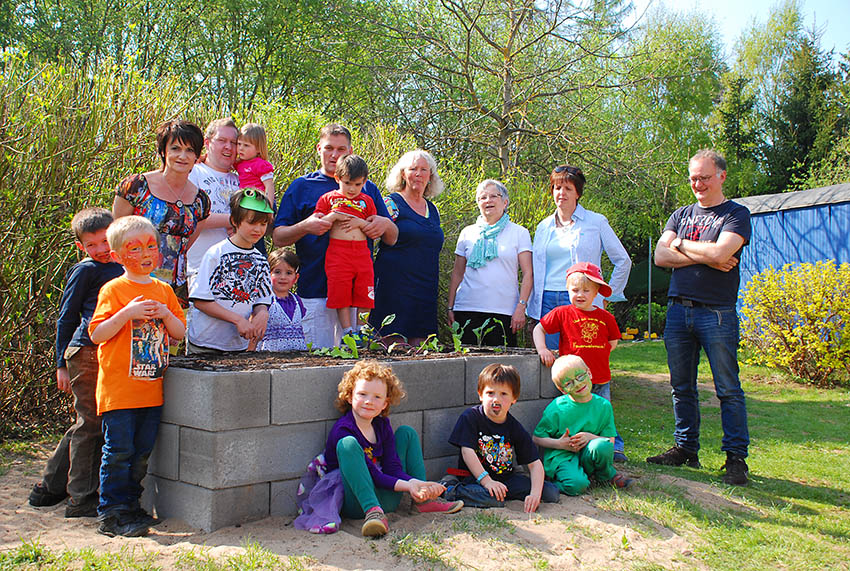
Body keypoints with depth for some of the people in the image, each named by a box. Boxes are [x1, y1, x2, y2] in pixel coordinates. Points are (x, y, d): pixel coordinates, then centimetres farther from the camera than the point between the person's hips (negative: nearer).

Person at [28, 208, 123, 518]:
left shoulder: (120, 268, 15)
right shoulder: (85, 270, -5)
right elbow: (66, 317, -3)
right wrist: (61, 364, -3)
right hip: (86, 353, -7)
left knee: (87, 425, 14)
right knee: (91, 423, -2)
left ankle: (49, 488, 29)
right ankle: (82, 500, 9)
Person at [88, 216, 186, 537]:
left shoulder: (163, 290, 11)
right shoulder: (113, 290, -4)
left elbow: (180, 333, 13)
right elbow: (96, 335, -9)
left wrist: (166, 315, -6)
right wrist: (127, 313, -20)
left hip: (151, 387, 5)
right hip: (118, 387, -5)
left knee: (142, 451, 11)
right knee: (118, 451, -4)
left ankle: (130, 505, 24)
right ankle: (111, 513, 6)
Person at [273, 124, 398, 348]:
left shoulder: (368, 189, 17)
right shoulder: (301, 186, 9)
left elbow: (392, 239, 16)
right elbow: (278, 238, 4)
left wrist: (385, 225, -7)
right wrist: (304, 227, -15)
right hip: (315, 291, -2)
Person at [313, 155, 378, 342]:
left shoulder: (367, 201, 16)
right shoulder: (328, 198, 11)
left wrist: (360, 223, -4)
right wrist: (334, 216, -8)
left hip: (362, 252, 2)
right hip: (337, 251, -2)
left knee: (364, 293, 0)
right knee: (341, 293, -6)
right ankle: (347, 331, 1)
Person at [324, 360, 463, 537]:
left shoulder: (382, 425, 6)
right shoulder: (343, 430, -16)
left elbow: (393, 467, -2)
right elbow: (373, 475, -21)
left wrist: (416, 483, -21)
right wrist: (408, 486, -31)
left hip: (386, 500, 7)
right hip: (357, 502, -7)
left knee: (406, 432, 10)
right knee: (348, 444, -30)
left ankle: (423, 500, 1)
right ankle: (373, 512, -37)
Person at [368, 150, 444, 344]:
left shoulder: (433, 210, 18)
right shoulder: (391, 203, -1)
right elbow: (387, 239, -7)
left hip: (426, 290, 6)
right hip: (395, 284, -6)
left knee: (418, 345, 2)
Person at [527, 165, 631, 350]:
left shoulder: (596, 222, 4)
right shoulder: (543, 226, 16)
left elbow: (623, 261, 9)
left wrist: (607, 296, 7)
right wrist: (533, 304, 15)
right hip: (547, 303, 4)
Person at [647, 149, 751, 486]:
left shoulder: (737, 214, 2)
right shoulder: (681, 215, 17)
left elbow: (720, 252, -16)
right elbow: (661, 256, 2)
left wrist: (681, 244, -1)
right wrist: (705, 257, -8)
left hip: (717, 313, -5)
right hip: (678, 309, 5)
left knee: (728, 389, -2)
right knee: (682, 387, 10)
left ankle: (736, 458, 6)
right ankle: (686, 449, 21)